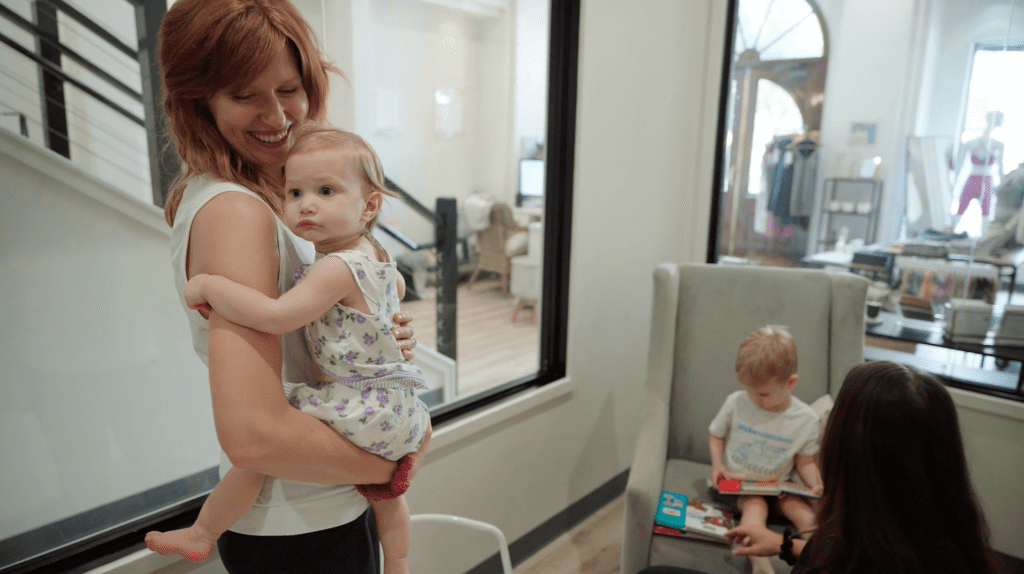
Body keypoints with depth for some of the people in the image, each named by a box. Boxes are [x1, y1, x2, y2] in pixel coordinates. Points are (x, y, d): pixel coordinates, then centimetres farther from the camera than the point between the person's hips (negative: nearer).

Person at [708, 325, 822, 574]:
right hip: (739, 481, -2)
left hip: (779, 485, 2)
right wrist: (717, 464, -10)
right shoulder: (736, 402, -7)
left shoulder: (806, 419, -6)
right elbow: (716, 435, 7)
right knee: (756, 506, -30)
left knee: (808, 516, -22)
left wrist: (816, 485, -14)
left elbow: (805, 461, 5)